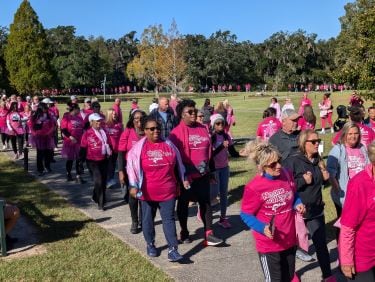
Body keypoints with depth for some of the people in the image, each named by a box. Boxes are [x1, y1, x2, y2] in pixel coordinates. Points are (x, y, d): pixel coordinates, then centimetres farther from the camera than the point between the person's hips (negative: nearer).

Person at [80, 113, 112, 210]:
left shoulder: (104, 132, 7)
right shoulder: (87, 134, -10)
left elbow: (109, 144, 18)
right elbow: (83, 149, -6)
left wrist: (110, 154, 16)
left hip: (104, 160, 6)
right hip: (93, 161, -6)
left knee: (103, 181, 14)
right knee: (99, 181, -12)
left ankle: (96, 197, 37)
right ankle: (100, 203, -3)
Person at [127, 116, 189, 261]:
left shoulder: (169, 145, 4)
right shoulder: (139, 148, -5)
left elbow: (178, 163, 13)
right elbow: (132, 166, -8)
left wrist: (183, 179, 14)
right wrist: (133, 186, -14)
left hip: (168, 191, 1)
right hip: (148, 192, -1)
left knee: (169, 219, -1)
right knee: (148, 219, 12)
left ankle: (173, 250, -1)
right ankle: (150, 245, 31)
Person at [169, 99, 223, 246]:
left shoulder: (202, 129, 6)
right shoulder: (177, 132, -11)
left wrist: (207, 166, 12)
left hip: (202, 174, 5)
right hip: (185, 175, -5)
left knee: (206, 202, 4)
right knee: (183, 203, 10)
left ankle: (208, 234, 9)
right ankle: (184, 232, 25)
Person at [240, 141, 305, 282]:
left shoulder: (287, 175, -5)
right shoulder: (254, 187, -22)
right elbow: (246, 215, -13)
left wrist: (298, 204, -7)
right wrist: (262, 228, -28)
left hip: (290, 240, 6)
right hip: (269, 244, -6)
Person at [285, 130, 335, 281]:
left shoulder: (318, 160, 2)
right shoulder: (293, 161, -17)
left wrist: (325, 178, -3)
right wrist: (303, 181, -25)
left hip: (316, 210, 4)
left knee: (321, 243, 8)